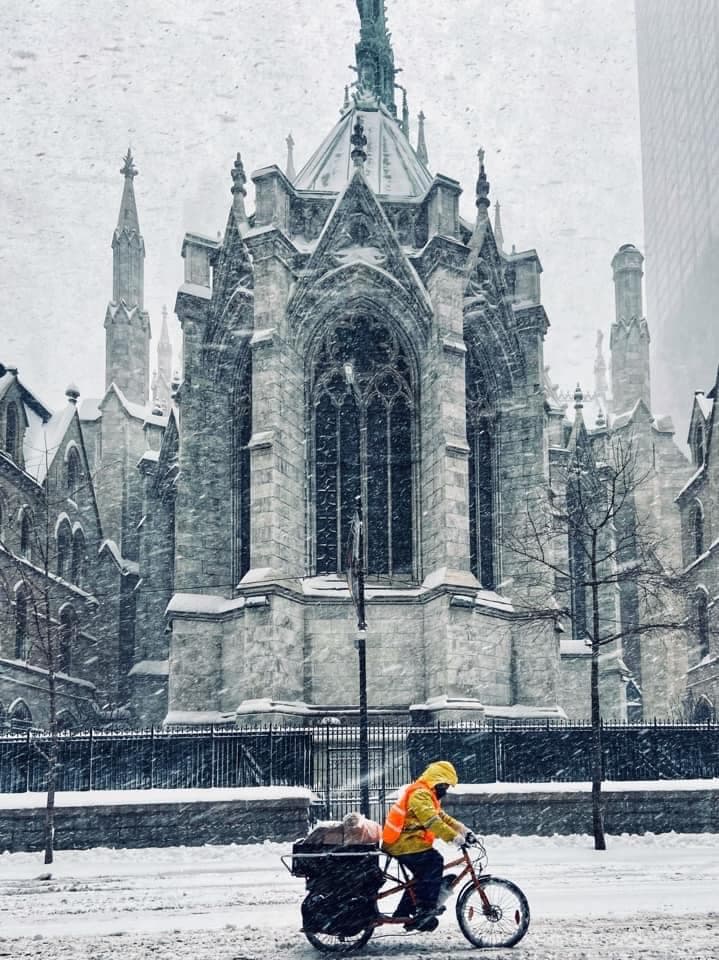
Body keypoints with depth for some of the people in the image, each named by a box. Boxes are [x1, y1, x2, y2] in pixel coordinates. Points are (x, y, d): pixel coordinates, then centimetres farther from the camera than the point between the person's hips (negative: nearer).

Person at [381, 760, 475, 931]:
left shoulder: (427, 795, 21)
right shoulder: (420, 794, -15)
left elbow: (443, 818, 20)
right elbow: (431, 821, -27)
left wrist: (463, 830, 7)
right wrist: (454, 837, -30)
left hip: (400, 843, 11)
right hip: (404, 844, -11)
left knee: (423, 875, 14)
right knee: (434, 861, -21)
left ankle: (404, 913, 20)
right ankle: (426, 907, -21)